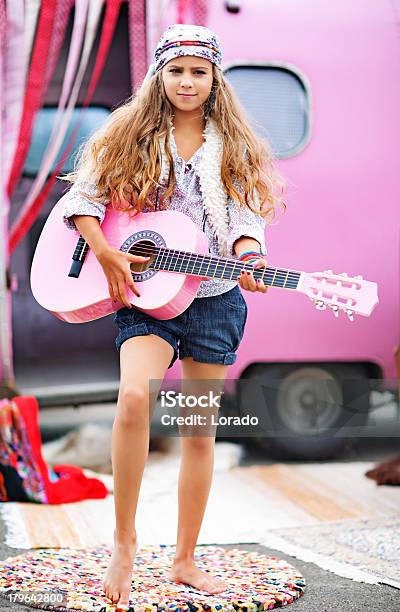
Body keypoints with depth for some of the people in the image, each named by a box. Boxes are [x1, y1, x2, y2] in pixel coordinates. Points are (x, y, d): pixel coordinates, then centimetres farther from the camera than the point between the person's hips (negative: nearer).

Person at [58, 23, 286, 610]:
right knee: (135, 396, -28)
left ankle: (185, 560, 20)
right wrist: (106, 255, -12)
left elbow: (244, 218, 1)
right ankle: (124, 541, -11)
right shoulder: (129, 135, 5)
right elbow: (80, 199, 4)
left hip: (215, 298, 2)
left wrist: (249, 259, -20)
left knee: (201, 430, 6)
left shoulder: (233, 147, 8)